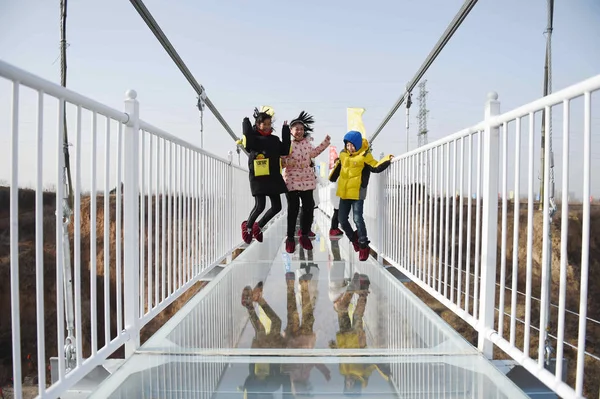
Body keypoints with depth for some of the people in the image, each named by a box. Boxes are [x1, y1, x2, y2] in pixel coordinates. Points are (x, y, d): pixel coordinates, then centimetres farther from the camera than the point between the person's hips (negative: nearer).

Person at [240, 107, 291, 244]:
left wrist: (286, 131, 5)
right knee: (260, 206, -11)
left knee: (276, 207, 6)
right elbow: (248, 144, -25)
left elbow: (285, 151, 4)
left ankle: (258, 227, 25)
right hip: (259, 176, -6)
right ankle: (247, 226, 17)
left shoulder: (274, 139, 15)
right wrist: (246, 121, -19)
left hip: (274, 176, 6)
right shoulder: (253, 137, -2)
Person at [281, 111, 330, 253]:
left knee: (309, 208, 8)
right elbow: (281, 161, -9)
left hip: (307, 180, 5)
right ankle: (290, 238, 14)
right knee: (293, 209, 0)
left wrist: (325, 142, 24)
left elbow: (313, 153, 27)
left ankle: (304, 235, 26)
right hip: (292, 180, -5)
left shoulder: (307, 142, 8)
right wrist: (287, 162, -30)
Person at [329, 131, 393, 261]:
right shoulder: (343, 154, 8)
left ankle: (363, 246, 4)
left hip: (357, 192, -6)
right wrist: (332, 178, 30)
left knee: (357, 219, -10)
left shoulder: (365, 155, -9)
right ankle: (354, 238, 32)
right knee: (342, 219, 8)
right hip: (344, 192, 6)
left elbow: (376, 167, -16)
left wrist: (387, 160, -30)